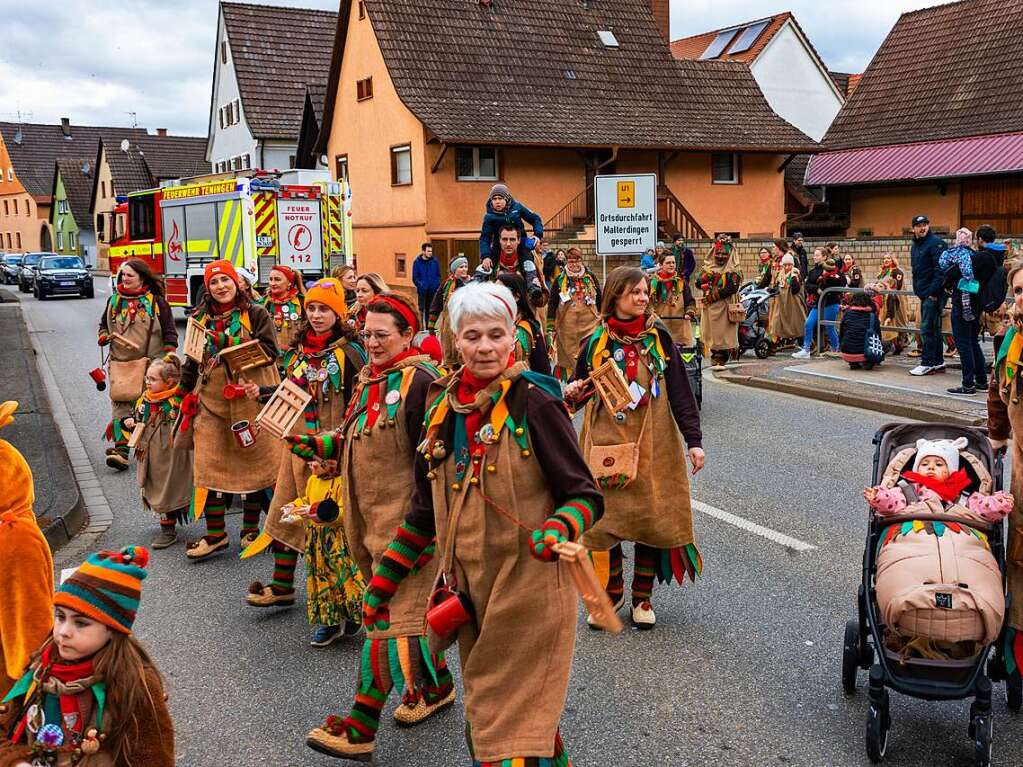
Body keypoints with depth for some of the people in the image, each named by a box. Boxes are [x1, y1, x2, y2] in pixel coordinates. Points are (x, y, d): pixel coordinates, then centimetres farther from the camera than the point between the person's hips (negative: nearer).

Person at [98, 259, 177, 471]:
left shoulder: (157, 302, 2)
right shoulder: (114, 301, 13)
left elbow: (170, 332, 3)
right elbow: (103, 326, 26)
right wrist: (105, 337, 3)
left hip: (149, 364, -3)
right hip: (120, 364, 3)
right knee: (120, 404, -7)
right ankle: (120, 450, -10)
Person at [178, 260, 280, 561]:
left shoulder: (256, 315, -1)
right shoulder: (201, 318, 13)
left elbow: (269, 352, -12)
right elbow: (192, 359, 21)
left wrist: (230, 343, -19)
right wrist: (188, 393, 18)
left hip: (250, 402, -4)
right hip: (211, 403, 4)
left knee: (252, 464, 5)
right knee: (209, 466, 2)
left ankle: (251, 529, 19)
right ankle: (215, 534, 12)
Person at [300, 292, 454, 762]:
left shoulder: (419, 381, -16)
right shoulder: (369, 378, 12)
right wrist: (316, 444, 4)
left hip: (406, 520, -9)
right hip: (370, 516, 9)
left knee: (388, 616, -4)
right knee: (405, 607, 20)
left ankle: (360, 728, 1)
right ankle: (436, 685, 38)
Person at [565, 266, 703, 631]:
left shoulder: (659, 339, -1)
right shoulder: (596, 342, 1)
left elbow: (680, 392, -2)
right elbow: (580, 387, 11)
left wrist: (693, 440, -8)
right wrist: (572, 393, -13)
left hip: (652, 443, 0)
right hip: (606, 443, 0)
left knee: (651, 515, 3)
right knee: (605, 518, 1)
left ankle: (642, 597, 21)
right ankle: (612, 591, 23)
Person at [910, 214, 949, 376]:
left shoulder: (936, 243, -11)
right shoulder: (915, 245, 17)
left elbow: (941, 269, -18)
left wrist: (934, 291, -21)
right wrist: (917, 289, 14)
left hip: (934, 294, -9)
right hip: (923, 293, 9)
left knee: (927, 329, -9)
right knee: (933, 329, 14)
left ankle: (927, 363, -4)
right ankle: (938, 362, 21)